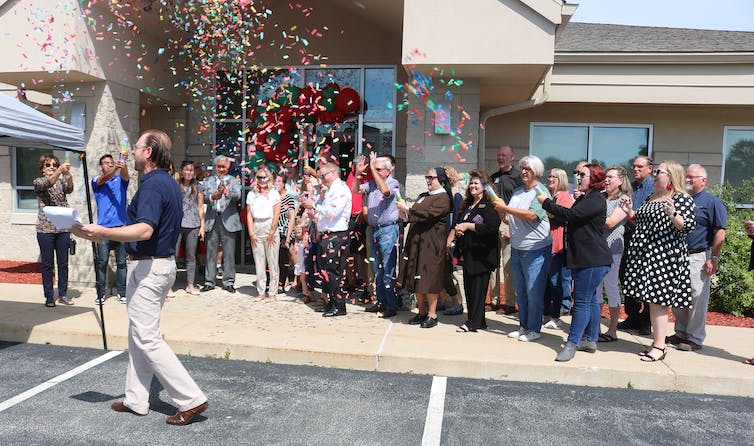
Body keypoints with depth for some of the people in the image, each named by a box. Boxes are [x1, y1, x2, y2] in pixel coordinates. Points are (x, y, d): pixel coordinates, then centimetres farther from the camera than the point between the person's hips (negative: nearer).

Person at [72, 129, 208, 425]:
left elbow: (144, 230, -32)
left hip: (148, 267, -10)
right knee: (139, 335, 16)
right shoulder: (169, 183, 13)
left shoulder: (153, 184, -18)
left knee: (146, 338, -6)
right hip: (164, 262, 10)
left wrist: (103, 232, -39)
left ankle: (191, 399, -4)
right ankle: (136, 400, 25)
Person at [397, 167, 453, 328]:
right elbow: (413, 216, 19)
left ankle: (432, 315, 6)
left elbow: (429, 215, -21)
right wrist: (405, 215, -3)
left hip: (432, 245, -8)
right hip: (416, 242, 8)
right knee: (417, 277, 10)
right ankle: (422, 312, 20)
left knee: (429, 279, -4)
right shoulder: (423, 196, 18)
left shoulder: (443, 198, -8)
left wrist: (408, 210, -16)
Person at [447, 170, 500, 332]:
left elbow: (492, 226, -22)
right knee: (468, 287, 10)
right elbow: (458, 224, 25)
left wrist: (467, 226, -16)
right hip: (468, 253, 9)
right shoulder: (467, 205, 17)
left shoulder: (488, 205, -8)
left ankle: (474, 322, 2)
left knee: (478, 287, -4)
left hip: (482, 254, -8)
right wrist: (457, 229, 1)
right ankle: (476, 320, 19)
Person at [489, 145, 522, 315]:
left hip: (509, 223, -6)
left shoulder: (517, 176, -1)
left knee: (508, 265, -5)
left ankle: (510, 303, 2)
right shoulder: (494, 177, 19)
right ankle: (494, 300, 15)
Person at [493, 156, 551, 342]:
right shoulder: (517, 192, 14)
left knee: (533, 292, -1)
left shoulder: (541, 192, -8)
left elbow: (531, 216, -22)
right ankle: (523, 326, 25)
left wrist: (505, 208, -18)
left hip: (535, 250, -7)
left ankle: (534, 329, 11)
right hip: (516, 248, 7)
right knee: (520, 291, 14)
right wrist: (501, 211, -3)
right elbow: (508, 218, 18)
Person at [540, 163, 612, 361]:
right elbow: (566, 220, 18)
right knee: (590, 299, 16)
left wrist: (546, 202, -15)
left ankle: (572, 344, -5)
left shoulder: (597, 200, -14)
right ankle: (590, 341, 25)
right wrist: (553, 216, -2)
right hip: (581, 258, 10)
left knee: (582, 301, -8)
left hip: (593, 259, -10)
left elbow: (571, 215, -24)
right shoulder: (582, 198, 17)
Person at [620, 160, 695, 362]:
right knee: (650, 300, 9)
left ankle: (660, 346, -2)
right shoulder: (650, 198, 19)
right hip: (645, 254, 8)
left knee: (658, 300, -8)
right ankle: (657, 341, 17)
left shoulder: (682, 198, -4)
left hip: (665, 256, -8)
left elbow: (688, 226, -14)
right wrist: (631, 213, 15)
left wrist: (673, 214, -29)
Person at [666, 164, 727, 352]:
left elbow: (720, 232, -9)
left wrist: (713, 259, -15)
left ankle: (695, 339, 8)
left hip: (698, 258, -7)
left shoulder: (712, 202, -4)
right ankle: (681, 333, 25)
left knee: (697, 298, -2)